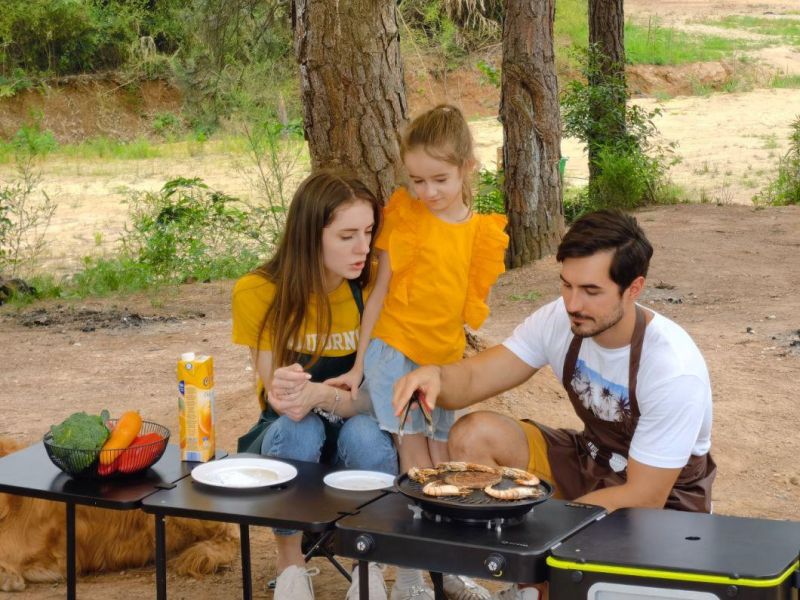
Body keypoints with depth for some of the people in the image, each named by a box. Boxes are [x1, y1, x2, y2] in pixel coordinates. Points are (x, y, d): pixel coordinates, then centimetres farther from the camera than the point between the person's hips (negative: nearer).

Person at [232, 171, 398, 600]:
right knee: (298, 428, -35)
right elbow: (277, 397, -17)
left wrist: (321, 396, -42)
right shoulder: (258, 293, -17)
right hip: (288, 441, 0)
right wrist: (285, 393, -42)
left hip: (357, 447, 0)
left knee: (365, 432, -34)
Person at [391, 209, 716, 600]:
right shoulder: (559, 320, -14)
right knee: (472, 436, -15)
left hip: (663, 500, -6)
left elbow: (643, 498, -26)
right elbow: (473, 378, -12)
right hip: (589, 462, 6)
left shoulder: (674, 371, -30)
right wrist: (435, 377, -37)